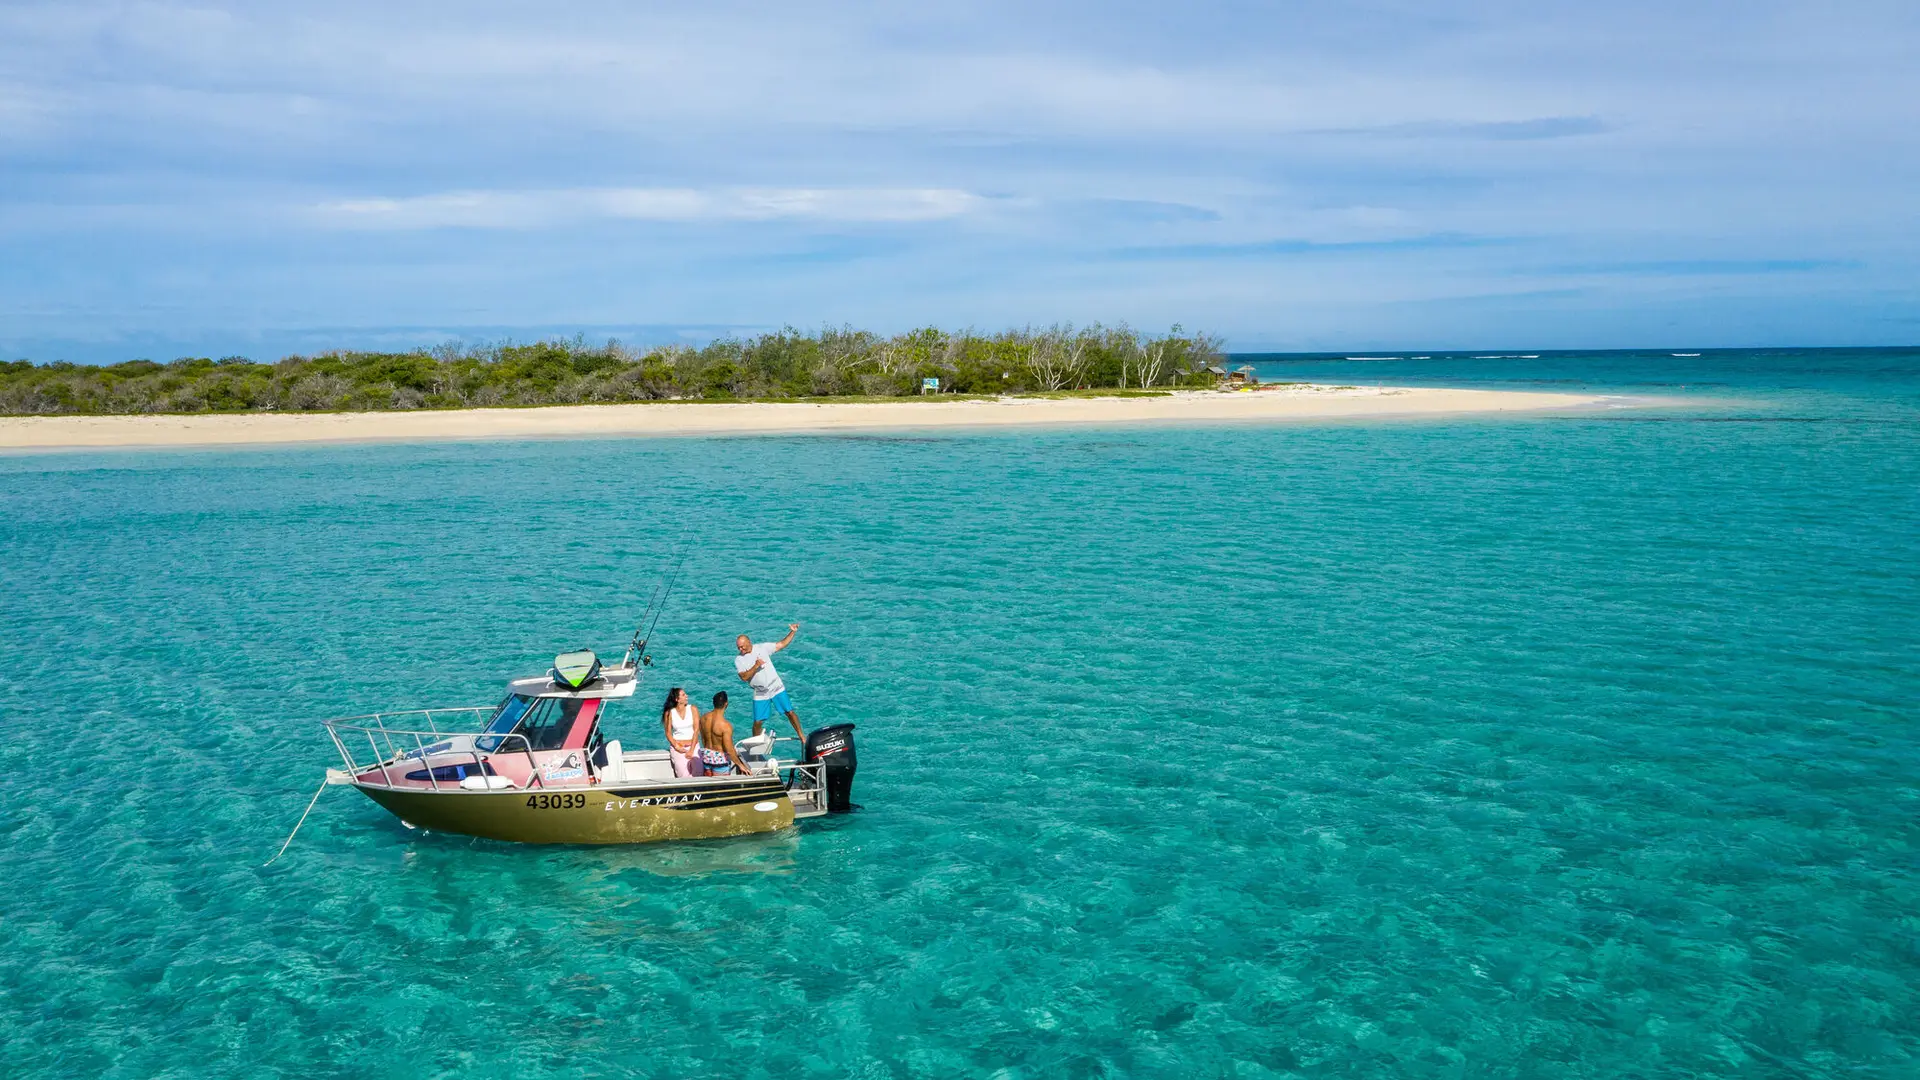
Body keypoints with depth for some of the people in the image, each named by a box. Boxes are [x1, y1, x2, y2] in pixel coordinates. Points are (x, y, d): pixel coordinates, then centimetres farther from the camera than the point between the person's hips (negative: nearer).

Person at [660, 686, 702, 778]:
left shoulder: (693, 709, 1)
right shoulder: (669, 713, 0)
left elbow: (696, 730, -2)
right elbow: (668, 733, 3)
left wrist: (691, 750, -9)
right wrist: (676, 747, -11)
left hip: (693, 746, 1)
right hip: (678, 747, -1)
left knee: (697, 774, -17)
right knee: (684, 776, -15)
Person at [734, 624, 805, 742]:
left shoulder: (762, 647, -3)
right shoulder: (739, 660, -5)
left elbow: (781, 644, 3)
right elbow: (744, 677, -15)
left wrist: (792, 632, -6)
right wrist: (755, 666, -24)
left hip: (776, 688, 0)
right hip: (760, 694, 0)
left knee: (790, 712, 0)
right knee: (757, 722, 0)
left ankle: (801, 736, 15)